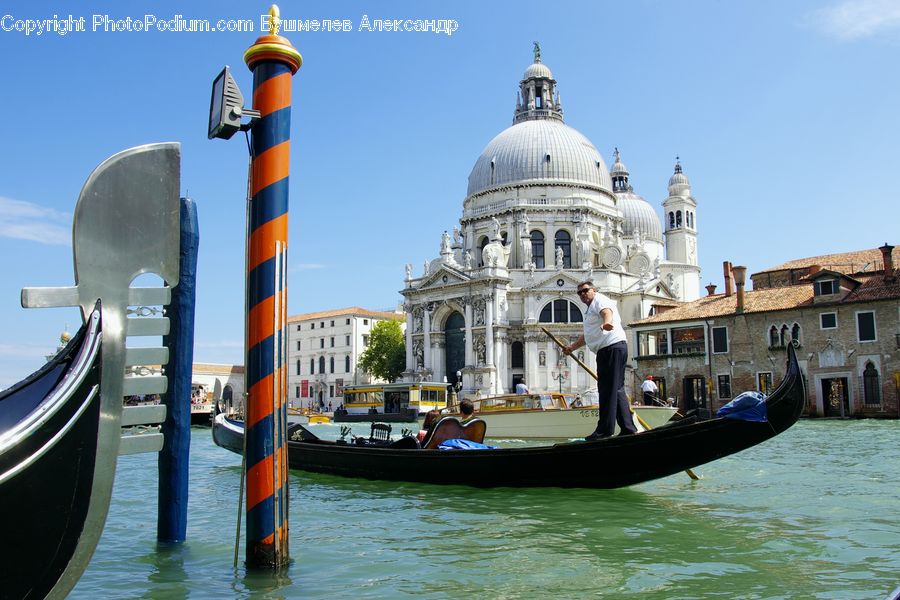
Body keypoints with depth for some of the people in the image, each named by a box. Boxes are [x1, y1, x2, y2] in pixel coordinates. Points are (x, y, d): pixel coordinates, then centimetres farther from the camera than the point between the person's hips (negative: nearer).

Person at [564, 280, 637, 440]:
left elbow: (607, 312, -28)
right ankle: (628, 428, 14)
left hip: (612, 348, -11)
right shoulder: (590, 309, 28)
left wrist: (607, 322, -49)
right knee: (616, 390, 11)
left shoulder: (600, 300, -3)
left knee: (609, 389, -9)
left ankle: (604, 430, -8)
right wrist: (572, 347, 36)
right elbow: (587, 336, 38)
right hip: (606, 351, 11)